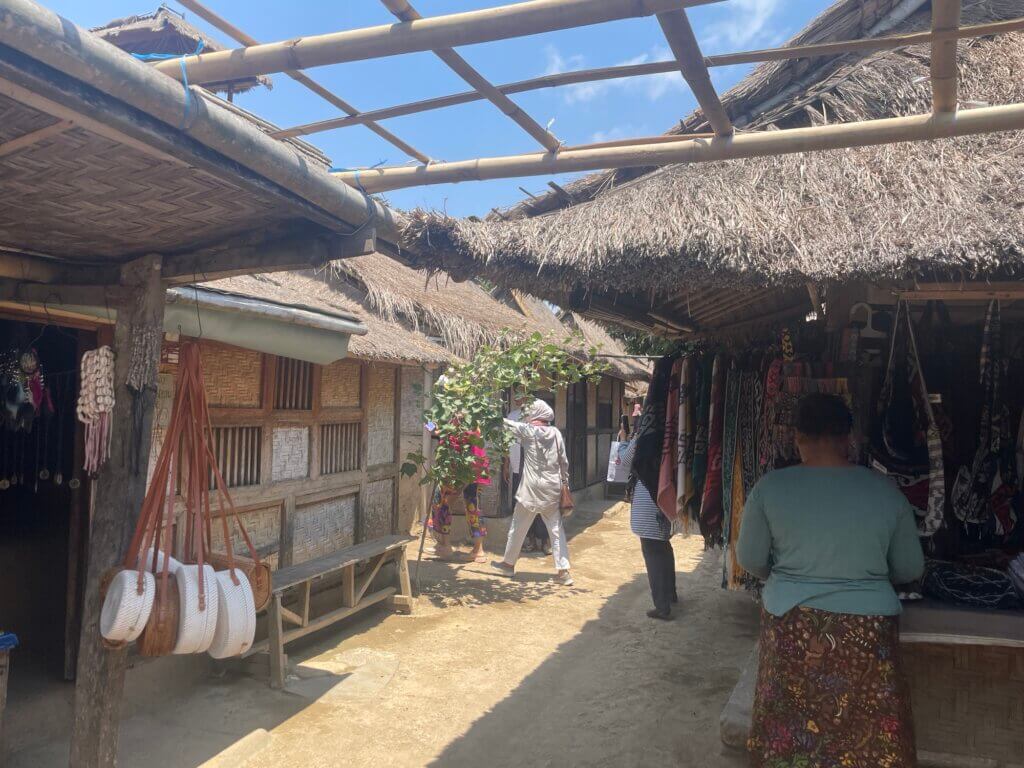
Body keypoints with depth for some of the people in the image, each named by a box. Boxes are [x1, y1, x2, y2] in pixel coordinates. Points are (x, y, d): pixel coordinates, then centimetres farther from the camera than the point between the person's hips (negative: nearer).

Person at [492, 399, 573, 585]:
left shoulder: (528, 430, -8)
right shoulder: (555, 433, 2)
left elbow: (507, 423, 1)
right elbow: (564, 461, 6)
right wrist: (565, 483, 14)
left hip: (531, 489, -3)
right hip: (552, 489, 4)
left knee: (518, 527, 11)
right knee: (556, 529, 6)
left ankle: (508, 564, 25)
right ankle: (564, 571, 3)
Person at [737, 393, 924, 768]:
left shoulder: (770, 487, -10)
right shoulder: (885, 490, -6)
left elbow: (750, 560, 0)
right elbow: (910, 570, 4)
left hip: (791, 625, 0)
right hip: (866, 629, 1)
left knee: (793, 726, 17)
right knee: (869, 732, 17)